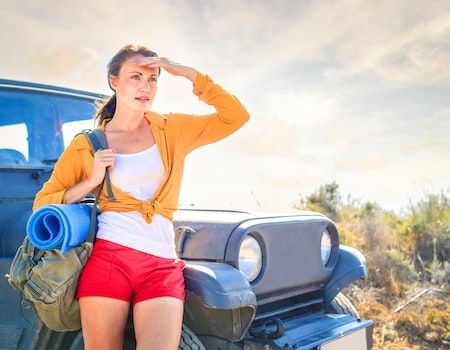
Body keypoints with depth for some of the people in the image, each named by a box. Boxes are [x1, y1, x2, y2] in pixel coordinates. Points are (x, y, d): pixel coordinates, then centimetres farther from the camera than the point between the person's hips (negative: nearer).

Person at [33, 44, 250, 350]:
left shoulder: (172, 131, 12)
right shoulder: (86, 145, 8)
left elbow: (236, 117, 4)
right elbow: (42, 205, 10)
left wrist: (188, 72, 0)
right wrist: (91, 181, -6)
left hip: (162, 264, 1)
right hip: (109, 256, -1)